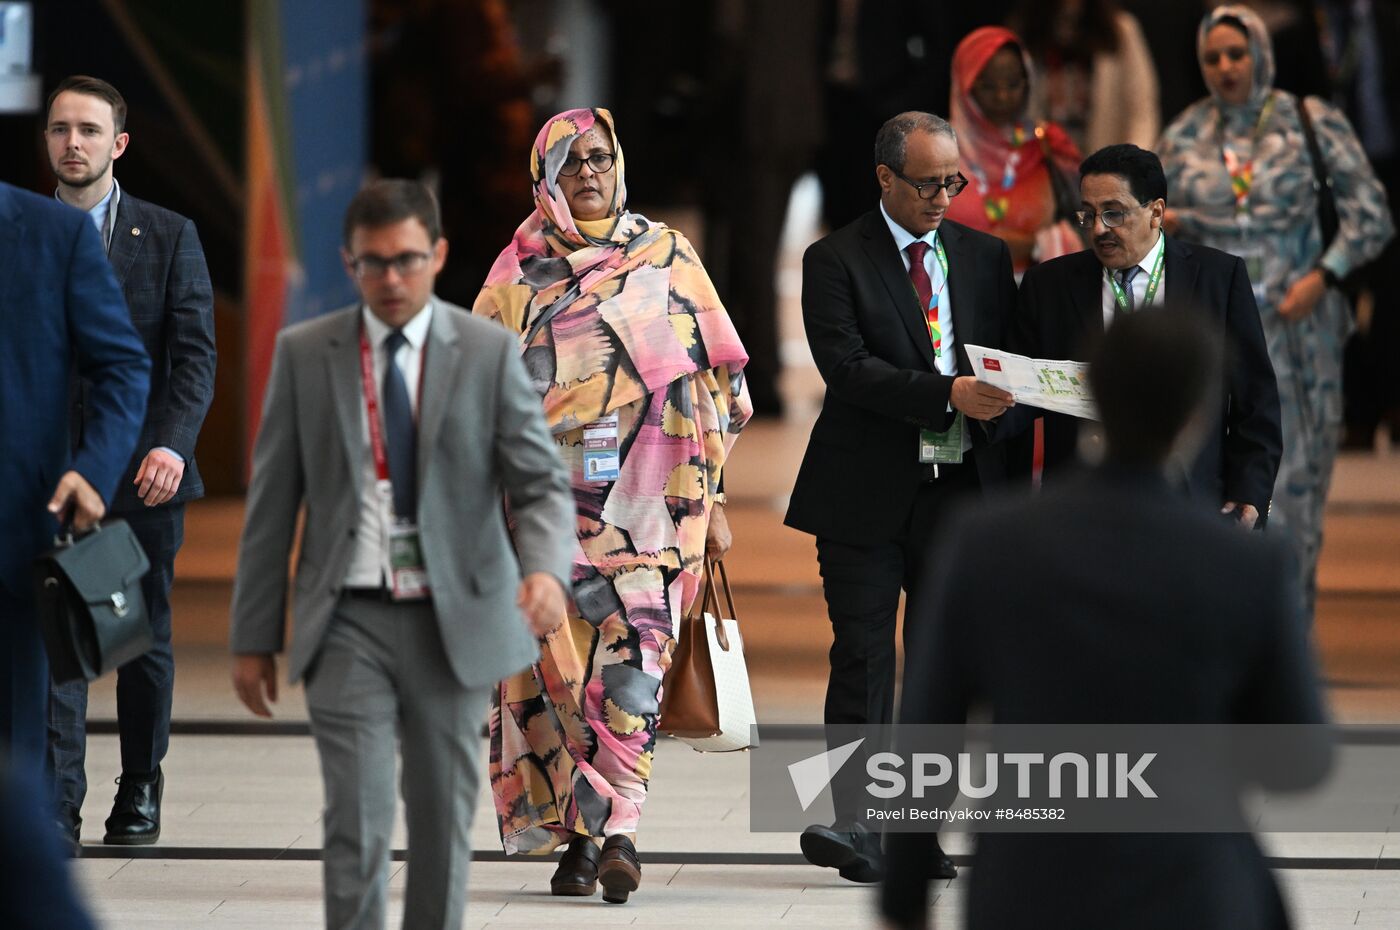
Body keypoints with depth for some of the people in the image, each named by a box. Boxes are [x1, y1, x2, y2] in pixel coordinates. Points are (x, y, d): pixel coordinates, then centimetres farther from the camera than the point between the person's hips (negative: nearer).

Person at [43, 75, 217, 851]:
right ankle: (55, 809, -12)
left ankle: (140, 788, 27)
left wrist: (172, 444, -17)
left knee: (146, 639, 11)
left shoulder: (169, 237, 3)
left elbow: (195, 353, -3)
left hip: (143, 471, 0)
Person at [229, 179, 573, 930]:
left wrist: (546, 568, -26)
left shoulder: (488, 353, -1)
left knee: (443, 822, 9)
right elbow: (271, 503, 5)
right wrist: (252, 637, 4)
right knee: (357, 823, -11)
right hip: (349, 622, -1)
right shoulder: (304, 353, 1)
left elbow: (540, 483, -4)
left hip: (453, 622, 1)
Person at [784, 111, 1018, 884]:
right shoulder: (836, 261, -2)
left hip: (963, 490, 4)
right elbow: (847, 367, -14)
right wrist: (947, 393, -24)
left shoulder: (985, 256, 12)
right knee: (863, 658, -6)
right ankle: (858, 824, -9)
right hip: (868, 494, -4)